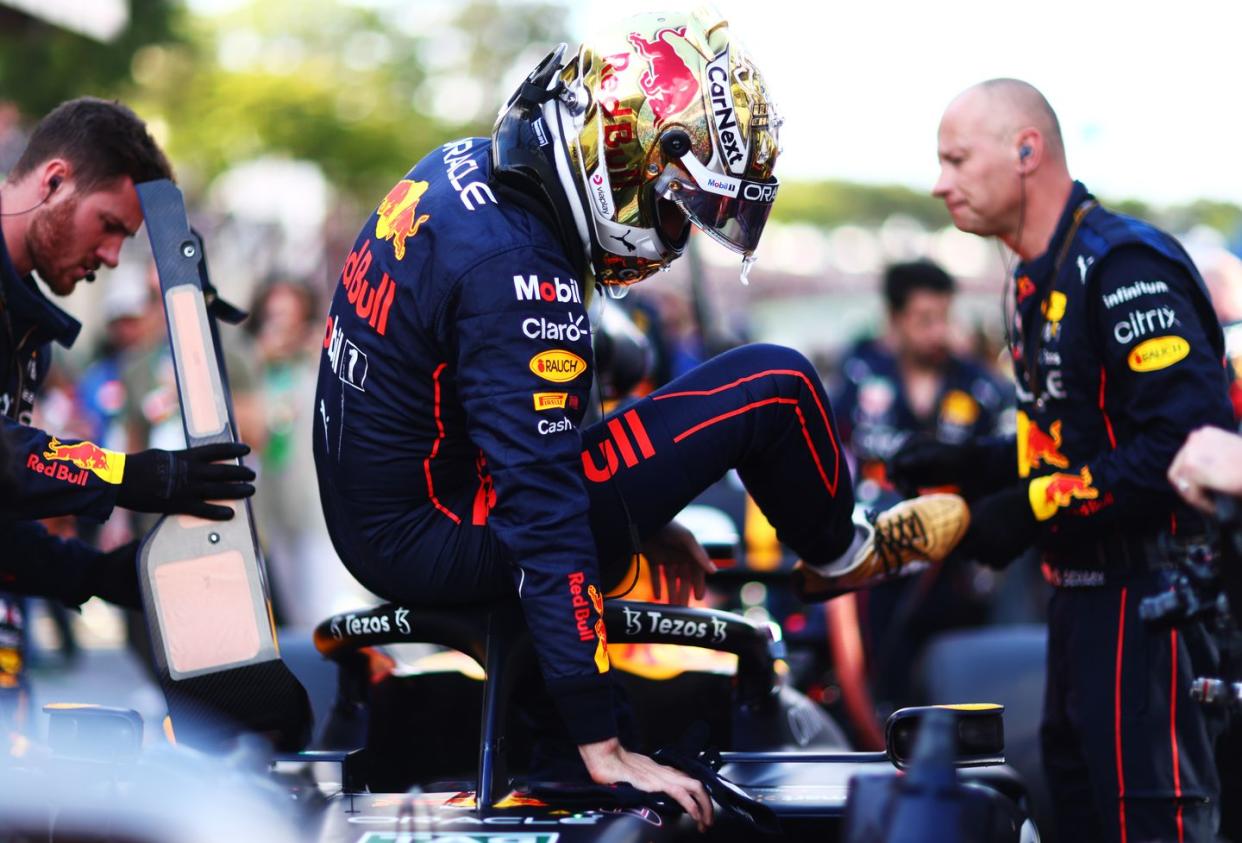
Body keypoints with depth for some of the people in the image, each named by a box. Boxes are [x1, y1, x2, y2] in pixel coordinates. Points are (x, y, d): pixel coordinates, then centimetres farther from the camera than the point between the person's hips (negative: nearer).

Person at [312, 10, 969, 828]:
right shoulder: (520, 275, -27)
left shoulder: (467, 170, 3)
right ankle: (839, 554, 21)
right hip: (440, 541, -9)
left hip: (365, 507, 9)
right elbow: (545, 515, -29)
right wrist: (603, 747, -28)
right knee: (773, 386, -7)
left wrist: (641, 520, 23)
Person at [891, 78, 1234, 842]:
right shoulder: (1036, 283, 15)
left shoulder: (1124, 265, -17)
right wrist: (972, 469, 8)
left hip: (1152, 597, -10)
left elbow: (1188, 438, -26)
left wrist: (1035, 511, -22)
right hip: (1084, 591, 10)